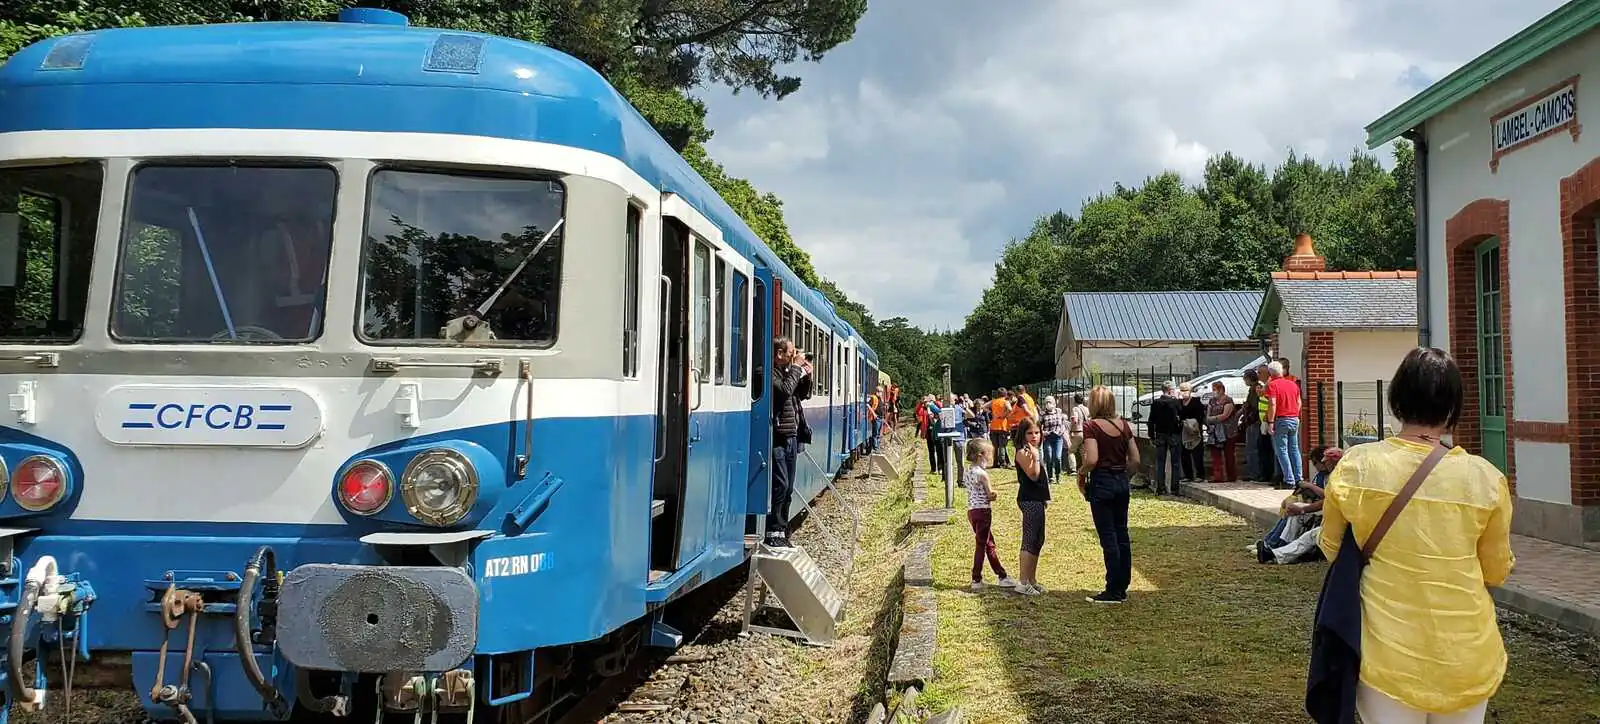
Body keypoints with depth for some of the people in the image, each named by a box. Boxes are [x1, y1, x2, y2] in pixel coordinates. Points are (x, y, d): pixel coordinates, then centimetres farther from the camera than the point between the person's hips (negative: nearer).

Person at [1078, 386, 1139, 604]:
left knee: (1108, 537, -1)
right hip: (1122, 482, 6)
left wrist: (1081, 474, -5)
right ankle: (1122, 588, 18)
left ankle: (1113, 591, 3)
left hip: (1102, 483, -6)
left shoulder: (1092, 427, -12)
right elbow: (1135, 460, 5)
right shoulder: (1124, 425, 5)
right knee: (1122, 535, 12)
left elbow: (1092, 459, -23)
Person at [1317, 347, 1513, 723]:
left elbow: (1331, 548, 4)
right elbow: (1497, 571, 2)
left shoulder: (1355, 466, -11)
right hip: (1467, 658, 1)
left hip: (1388, 656, -1)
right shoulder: (1486, 479, -11)